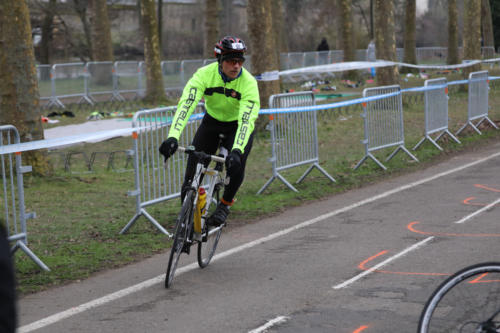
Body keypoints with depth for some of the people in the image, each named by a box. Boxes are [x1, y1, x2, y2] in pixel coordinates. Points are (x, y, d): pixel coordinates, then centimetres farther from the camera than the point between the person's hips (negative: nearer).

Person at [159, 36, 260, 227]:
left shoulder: (248, 83, -28)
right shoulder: (205, 74, -26)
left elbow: (247, 121, -37)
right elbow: (186, 105, -36)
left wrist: (236, 150, -53)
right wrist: (173, 137, -51)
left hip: (238, 126, -2)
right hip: (212, 122, 2)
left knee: (236, 164, -25)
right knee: (193, 167, -11)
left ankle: (225, 205, 0)